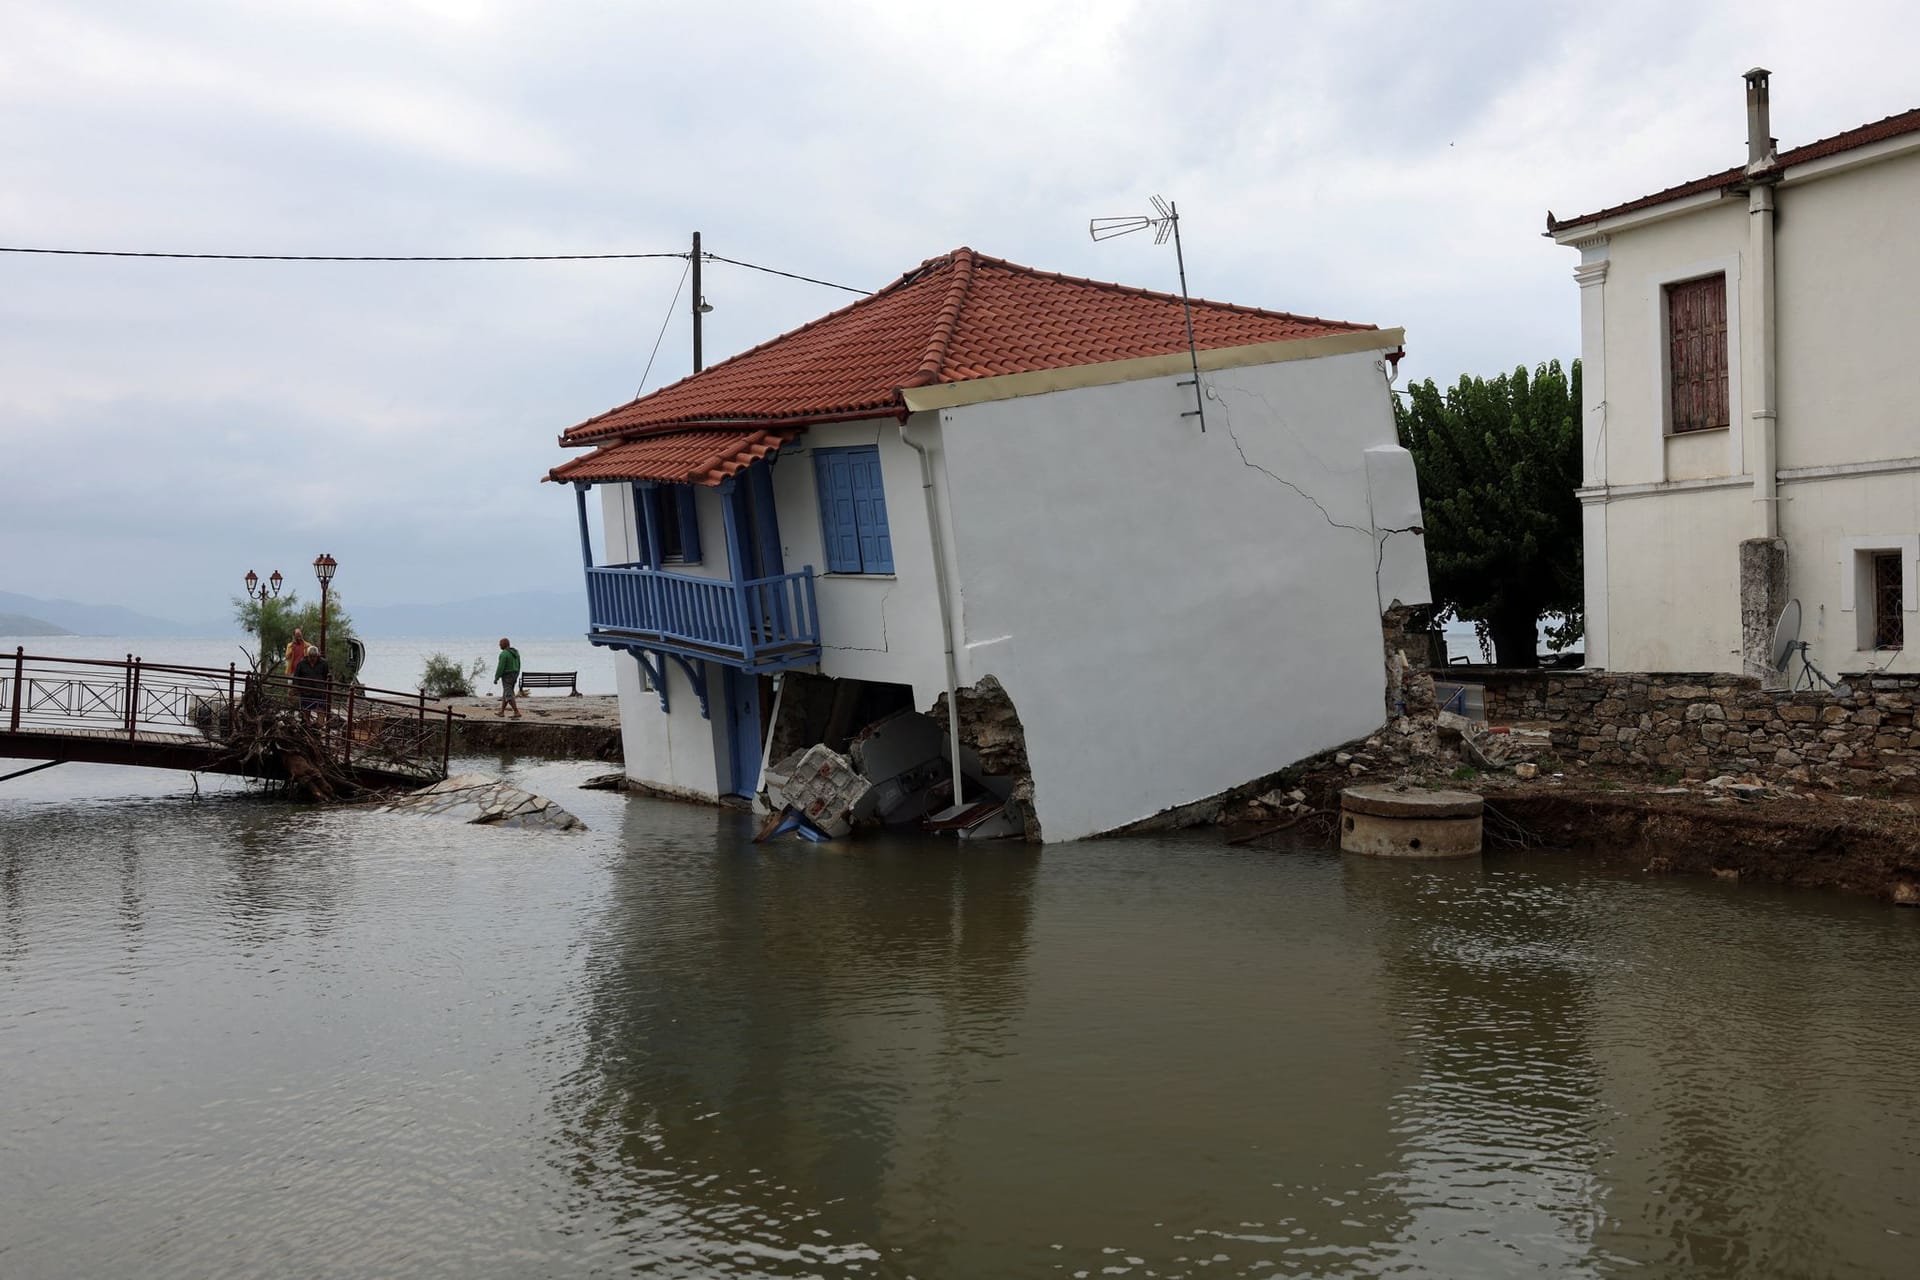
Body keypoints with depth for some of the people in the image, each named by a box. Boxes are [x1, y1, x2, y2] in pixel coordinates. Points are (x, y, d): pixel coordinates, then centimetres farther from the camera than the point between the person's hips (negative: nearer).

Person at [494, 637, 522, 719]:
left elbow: (500, 667, -20)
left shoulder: (503, 654, -19)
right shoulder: (515, 652, 7)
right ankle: (501, 711, 28)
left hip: (507, 676, -9)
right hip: (514, 675, 9)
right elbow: (518, 665, 12)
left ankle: (517, 713, -15)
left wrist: (496, 678, -11)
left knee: (509, 696, -7)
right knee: (505, 693, 19)